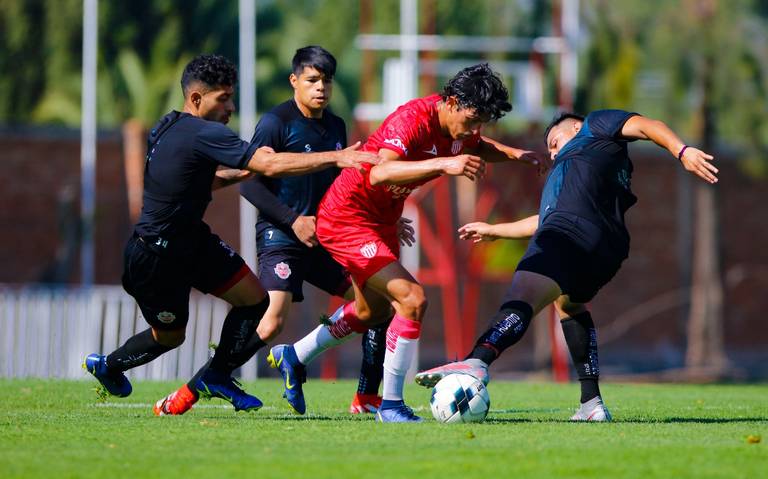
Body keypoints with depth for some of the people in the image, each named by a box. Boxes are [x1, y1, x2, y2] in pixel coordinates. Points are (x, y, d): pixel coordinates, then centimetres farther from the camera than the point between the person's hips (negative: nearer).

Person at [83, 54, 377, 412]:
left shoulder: (167, 127, 3)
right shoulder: (204, 135, -27)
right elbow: (271, 165, -33)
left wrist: (238, 173, 2)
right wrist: (335, 157, -32)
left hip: (190, 240, 9)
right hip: (156, 259, -9)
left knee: (254, 299, 3)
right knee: (169, 336, 11)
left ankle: (217, 377, 19)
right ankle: (106, 366, 37)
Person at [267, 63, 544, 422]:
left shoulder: (458, 125, -4)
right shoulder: (414, 119, -30)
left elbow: (478, 148, 22)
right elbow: (379, 174, -46)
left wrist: (515, 155, 3)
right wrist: (443, 164, -55)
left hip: (380, 221, 10)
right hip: (346, 218, -10)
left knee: (368, 312, 26)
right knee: (412, 299, -21)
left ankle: (292, 357, 47)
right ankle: (391, 405, -11)